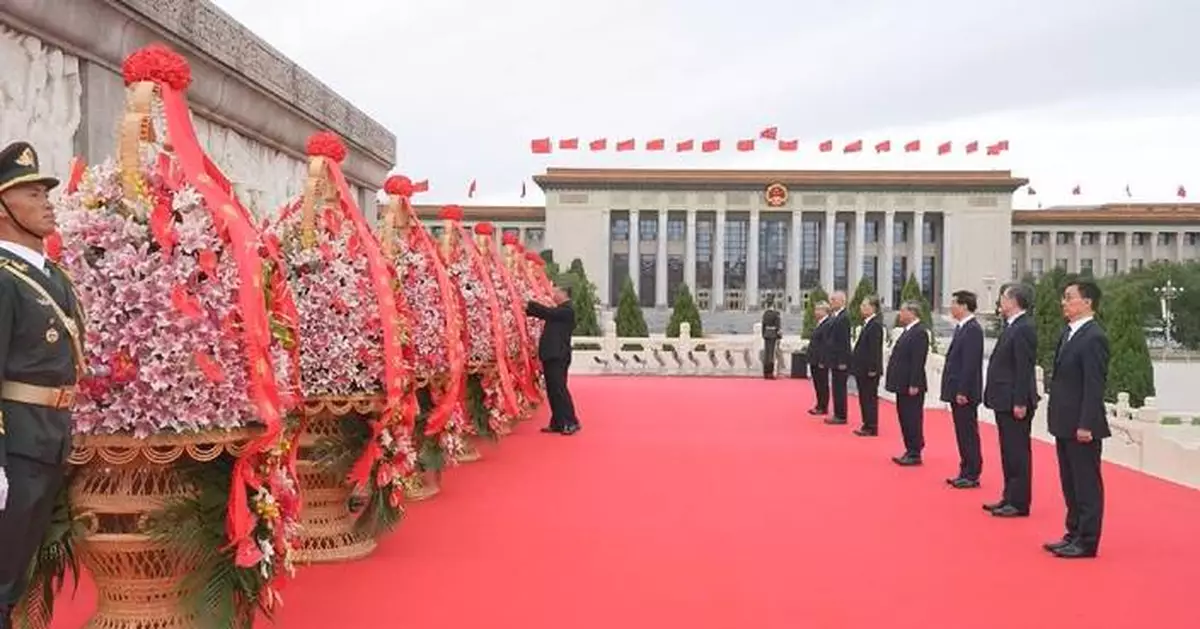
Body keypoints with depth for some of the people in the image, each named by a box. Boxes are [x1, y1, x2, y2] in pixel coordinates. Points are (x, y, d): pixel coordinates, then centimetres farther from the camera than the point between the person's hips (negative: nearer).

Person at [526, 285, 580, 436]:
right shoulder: (559, 311, 17)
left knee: (559, 389, -9)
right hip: (552, 356, 10)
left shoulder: (567, 310, -11)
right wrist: (527, 309, 5)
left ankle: (571, 423, -6)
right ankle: (557, 423, 14)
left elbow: (548, 312, -19)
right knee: (552, 391, 10)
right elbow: (546, 313, 16)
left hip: (557, 356, -10)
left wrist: (529, 304, -10)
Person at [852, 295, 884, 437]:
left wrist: (872, 368, -20)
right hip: (863, 368, 9)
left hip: (870, 369, -9)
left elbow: (875, 349, -19)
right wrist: (857, 366, 14)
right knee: (864, 397, 13)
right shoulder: (867, 324, 13)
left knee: (870, 398, -2)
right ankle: (866, 425, 21)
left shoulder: (875, 325, -15)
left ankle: (872, 428, 4)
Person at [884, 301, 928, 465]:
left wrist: (914, 385, -22)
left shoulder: (919, 332, -15)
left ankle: (915, 454, 4)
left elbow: (918, 361, -20)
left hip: (911, 385, -10)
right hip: (903, 385, 10)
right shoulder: (908, 331, 14)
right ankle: (910, 451, 21)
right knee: (905, 419, 14)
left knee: (913, 420, -3)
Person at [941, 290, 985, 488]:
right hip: (957, 391, 9)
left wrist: (962, 391, -21)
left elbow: (971, 364, -20)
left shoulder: (973, 330, -15)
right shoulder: (961, 328, 14)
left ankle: (972, 476, 5)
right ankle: (966, 472, 21)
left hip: (965, 393, -9)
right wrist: (954, 390, 15)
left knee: (969, 434, -1)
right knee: (962, 434, 13)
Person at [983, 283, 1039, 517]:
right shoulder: (1013, 326, 14)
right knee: (1009, 452, 16)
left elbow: (1025, 369, -20)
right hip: (1005, 401, 10)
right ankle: (1010, 497, 25)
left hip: (1015, 403, -10)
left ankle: (1019, 503, 4)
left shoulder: (1024, 328, -16)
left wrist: (1020, 402, -22)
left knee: (1018, 453, -3)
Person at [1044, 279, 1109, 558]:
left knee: (1087, 485, 1)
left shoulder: (1093, 338, -15)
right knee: (1070, 484, 16)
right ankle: (1074, 534, 26)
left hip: (1081, 426, -9)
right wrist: (1057, 418, 14)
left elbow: (1095, 386, -19)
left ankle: (1086, 542, 9)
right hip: (1065, 424, 9)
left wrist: (1086, 425, -21)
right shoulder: (1069, 334, 12)